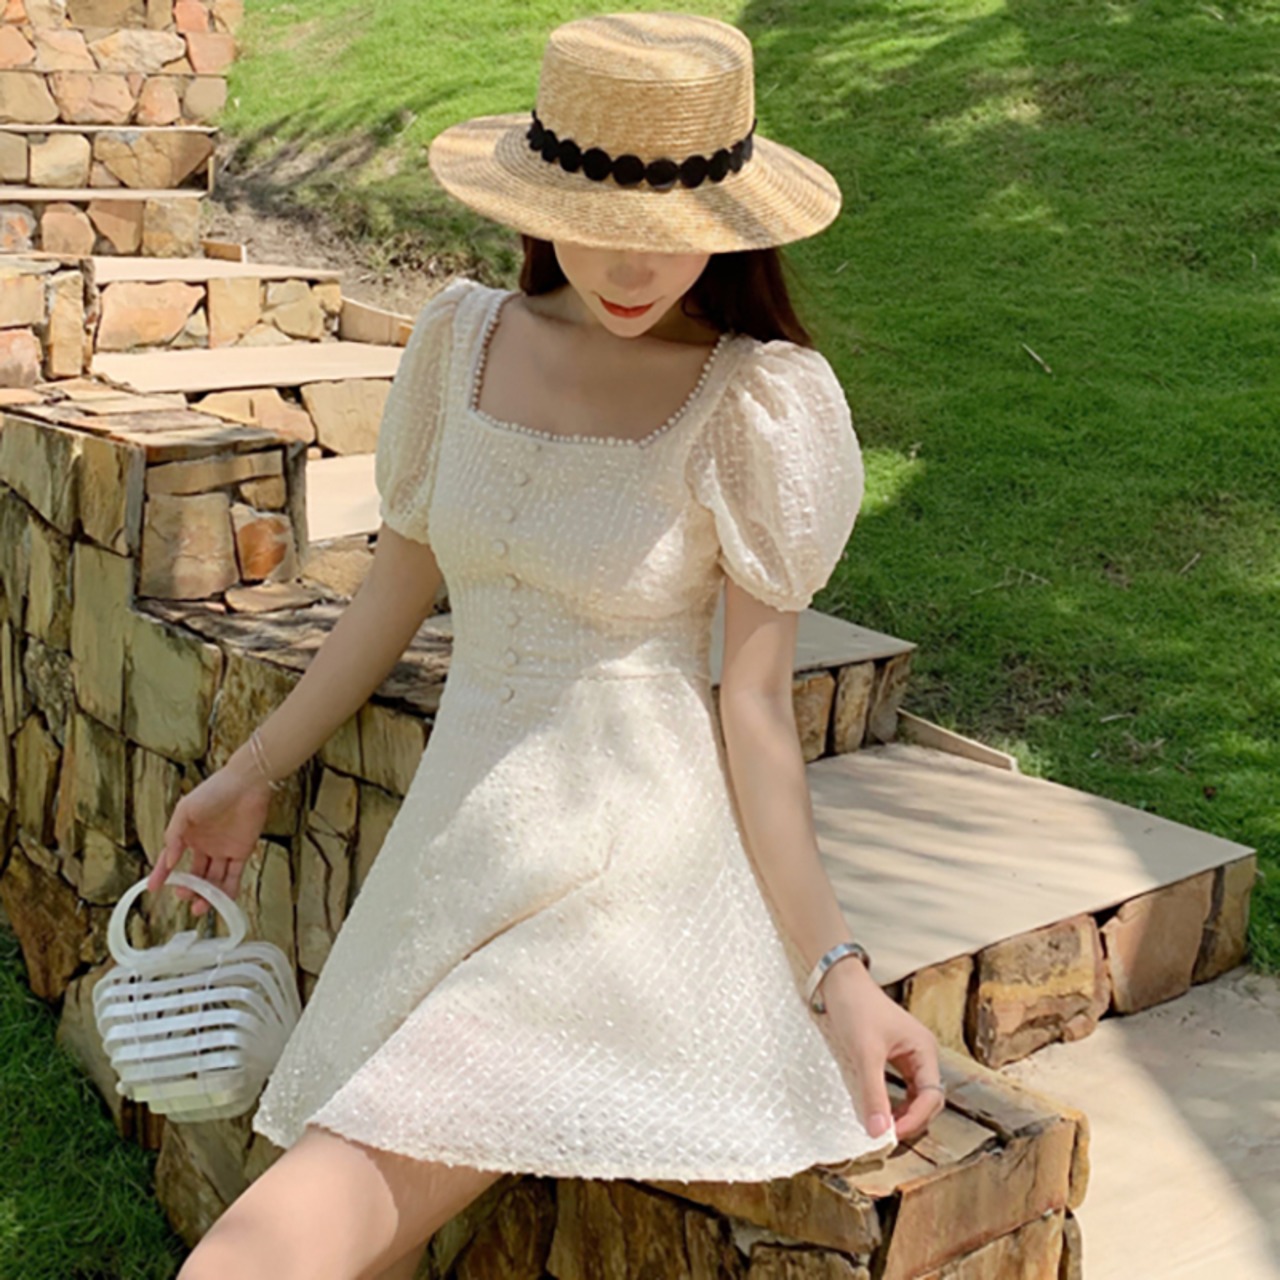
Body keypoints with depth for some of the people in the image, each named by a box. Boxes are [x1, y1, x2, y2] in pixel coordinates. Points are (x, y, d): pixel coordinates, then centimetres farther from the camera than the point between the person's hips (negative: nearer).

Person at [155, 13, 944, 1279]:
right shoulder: (464, 336, 3)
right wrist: (254, 772, 22)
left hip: (625, 876, -5)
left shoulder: (760, 400, -10)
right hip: (453, 832, 5)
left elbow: (757, 704, -7)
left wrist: (833, 970, -11)